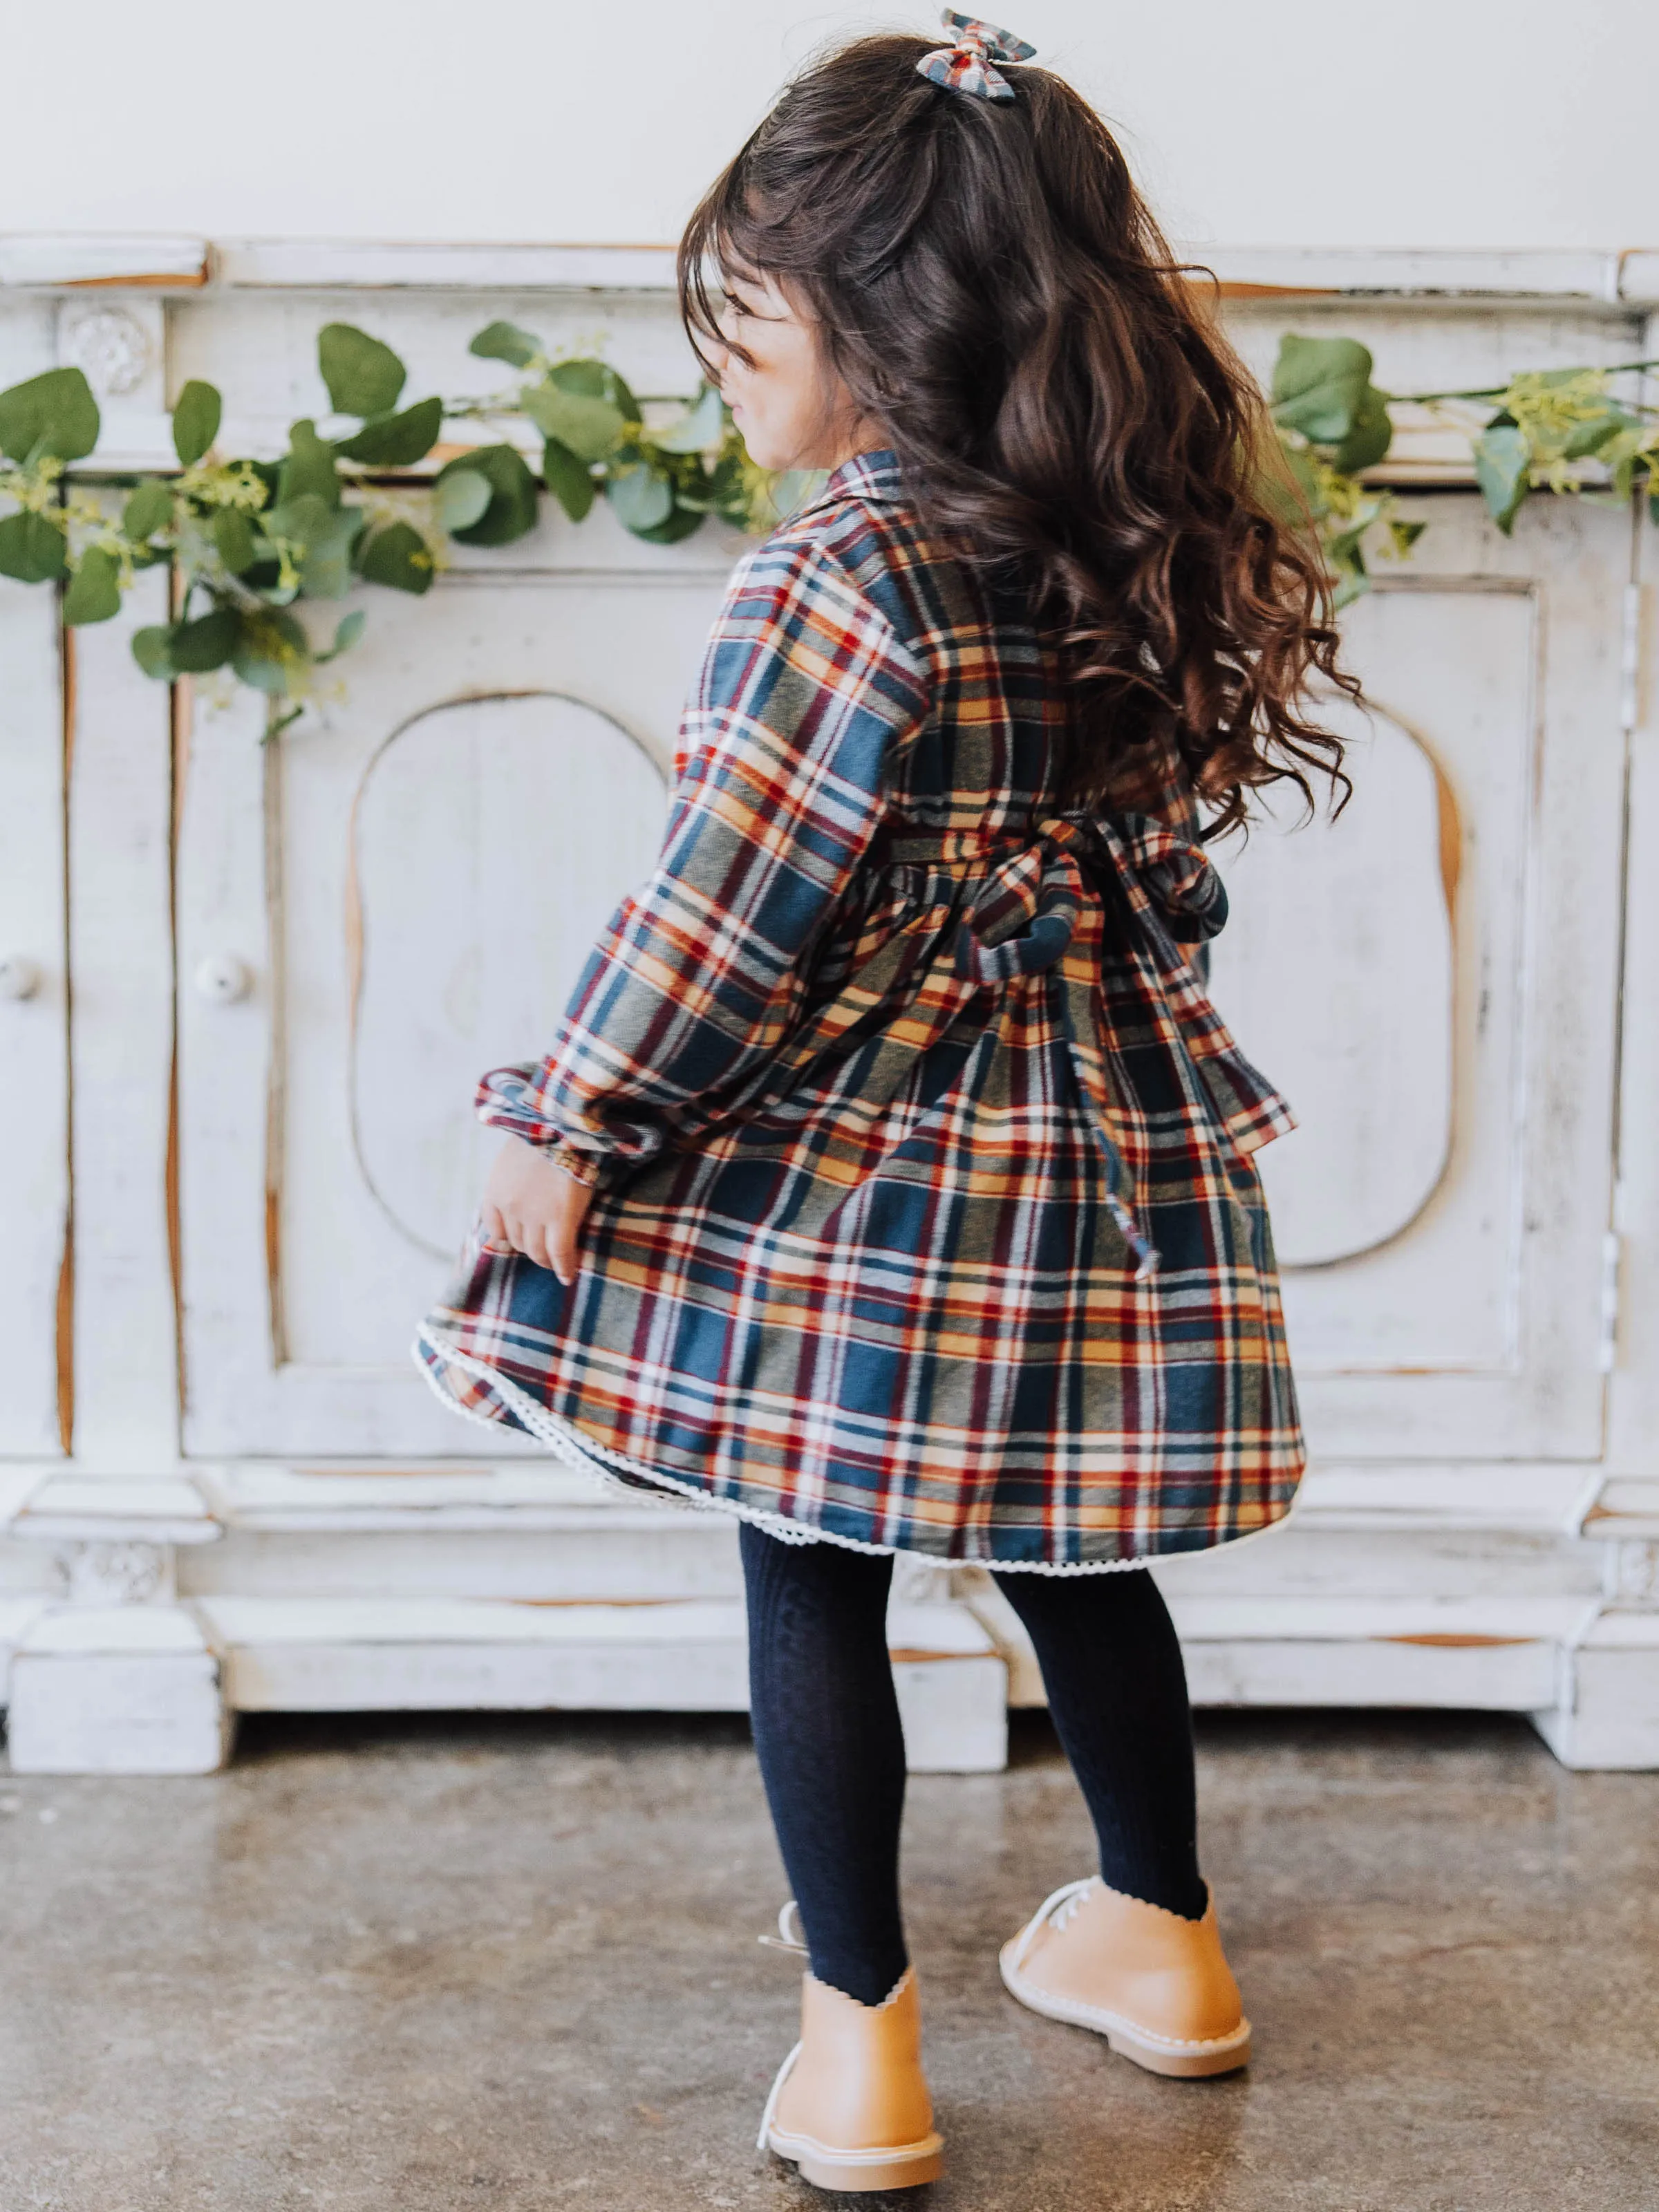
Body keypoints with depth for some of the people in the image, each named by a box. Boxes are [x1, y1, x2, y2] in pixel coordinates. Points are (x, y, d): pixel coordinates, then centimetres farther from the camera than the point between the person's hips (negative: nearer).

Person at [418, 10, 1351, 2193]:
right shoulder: (1129, 551, 2)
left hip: (846, 1164, -7)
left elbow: (721, 917, -18)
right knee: (1071, 1559, 22)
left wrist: (571, 1130, -7)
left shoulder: (839, 580, -20)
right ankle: (1163, 1940, 38)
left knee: (815, 1579, 8)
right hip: (1094, 1140, 7)